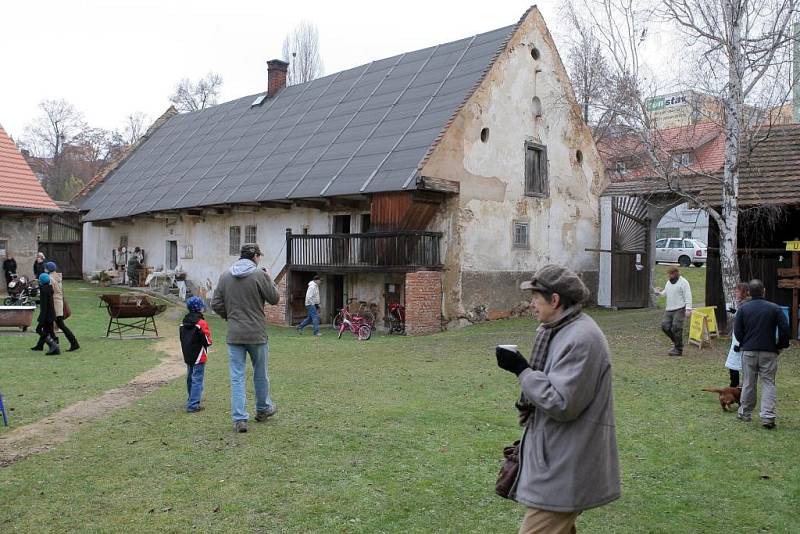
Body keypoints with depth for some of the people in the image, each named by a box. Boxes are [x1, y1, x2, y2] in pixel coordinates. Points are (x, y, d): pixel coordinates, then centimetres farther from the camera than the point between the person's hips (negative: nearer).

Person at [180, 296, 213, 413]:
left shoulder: (183, 323, 7)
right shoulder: (201, 323, -17)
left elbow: (182, 338, 13)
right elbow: (208, 341, -15)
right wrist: (207, 342, 6)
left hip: (187, 356, 8)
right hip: (198, 357, -8)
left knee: (190, 379, 19)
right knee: (198, 380, -4)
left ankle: (191, 401, 32)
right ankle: (193, 405, -6)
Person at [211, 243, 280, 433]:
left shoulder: (225, 276, 2)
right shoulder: (259, 275, -10)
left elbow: (216, 304, 3)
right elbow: (274, 298, -4)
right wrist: (270, 280, 10)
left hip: (234, 334, 3)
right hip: (257, 333, -2)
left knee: (237, 377, 5)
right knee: (261, 374, 16)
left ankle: (239, 419, 3)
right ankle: (263, 409, 33)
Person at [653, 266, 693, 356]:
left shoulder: (683, 282, -6)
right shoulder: (669, 282, 18)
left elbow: (688, 297, -11)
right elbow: (665, 292, 27)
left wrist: (688, 309, -19)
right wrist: (659, 293, 4)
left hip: (679, 309, -7)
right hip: (669, 310, 8)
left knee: (676, 328, -11)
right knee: (665, 326, -1)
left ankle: (678, 349, 0)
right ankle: (676, 342, 20)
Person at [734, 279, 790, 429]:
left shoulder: (743, 308, -2)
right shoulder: (774, 308, -5)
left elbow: (737, 332, -1)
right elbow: (785, 329, -6)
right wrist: (780, 346, 7)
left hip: (748, 351, 1)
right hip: (769, 352, -1)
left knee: (748, 383, 11)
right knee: (768, 383, 3)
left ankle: (745, 413, 22)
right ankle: (768, 416, -6)